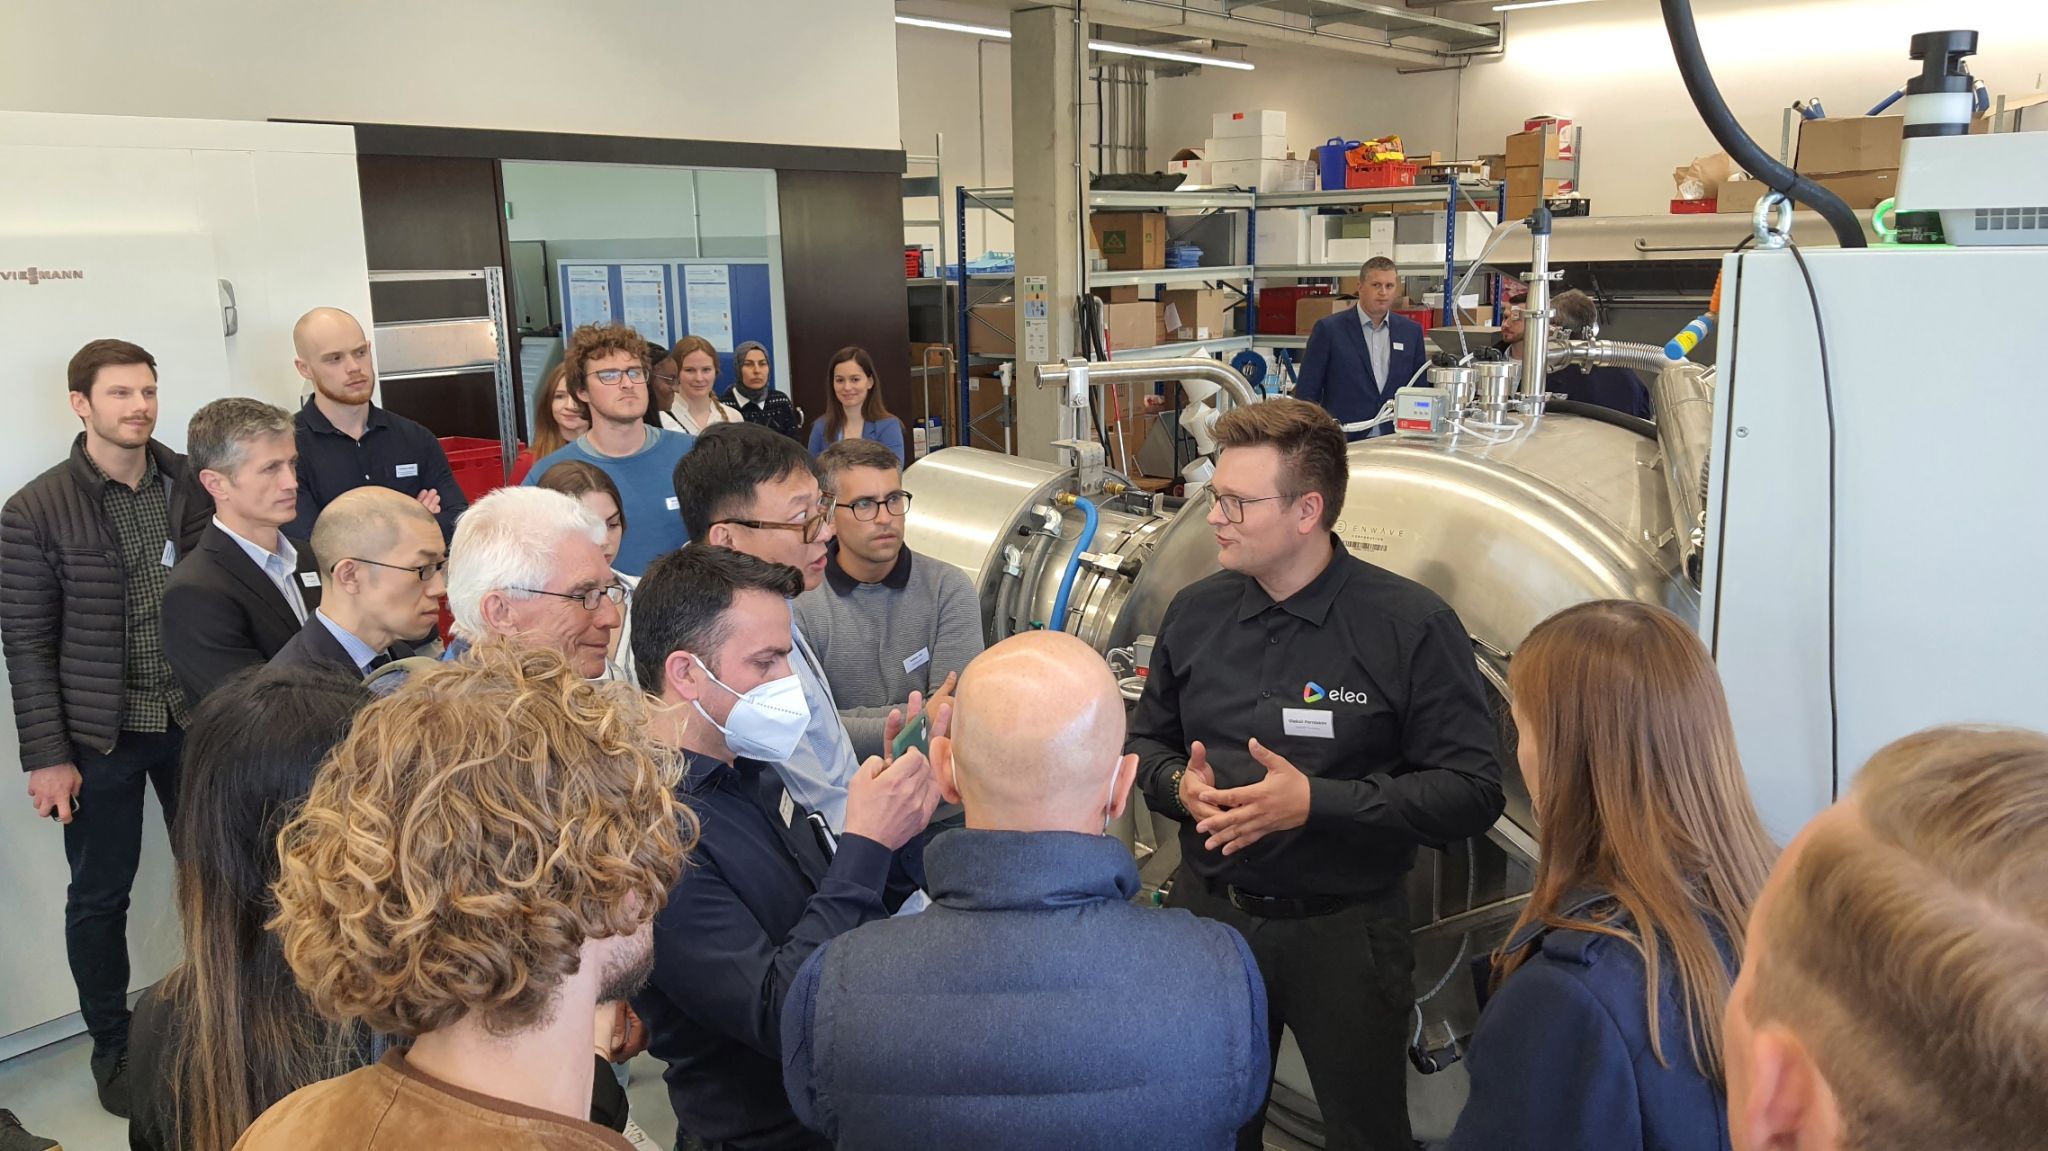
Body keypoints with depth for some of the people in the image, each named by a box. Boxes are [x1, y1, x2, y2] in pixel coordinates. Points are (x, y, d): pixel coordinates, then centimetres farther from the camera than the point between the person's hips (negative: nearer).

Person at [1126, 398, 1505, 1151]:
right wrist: (1180, 786, -11)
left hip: (1344, 932, -4)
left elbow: (1472, 793, -16)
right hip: (1209, 915, 4)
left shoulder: (1412, 626, -15)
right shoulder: (1195, 613, 1)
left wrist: (1315, 801, -25)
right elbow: (1147, 741, 13)